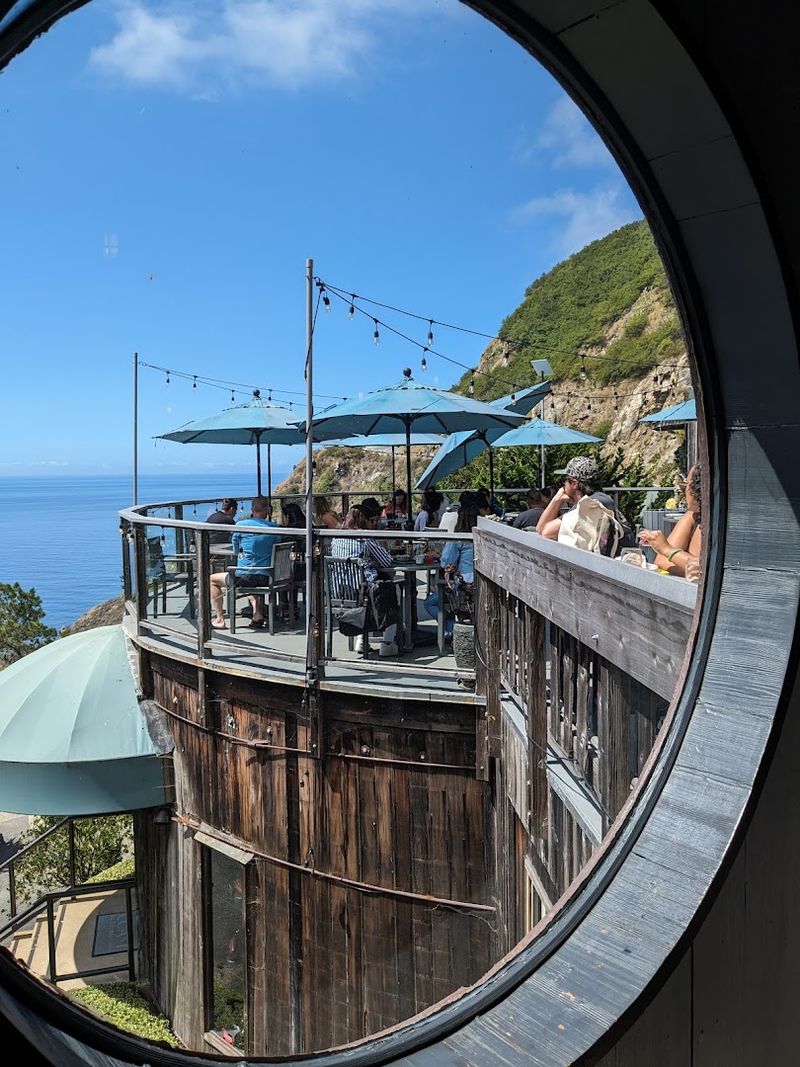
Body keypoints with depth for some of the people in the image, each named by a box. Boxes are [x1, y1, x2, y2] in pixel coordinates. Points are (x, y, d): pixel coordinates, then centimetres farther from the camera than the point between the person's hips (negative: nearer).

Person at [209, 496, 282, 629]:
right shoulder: (275, 527, -1)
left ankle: (219, 619, 18)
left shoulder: (241, 525, -6)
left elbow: (236, 550, 7)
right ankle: (257, 612, 21)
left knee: (212, 579, 21)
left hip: (244, 576, -4)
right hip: (266, 577, 4)